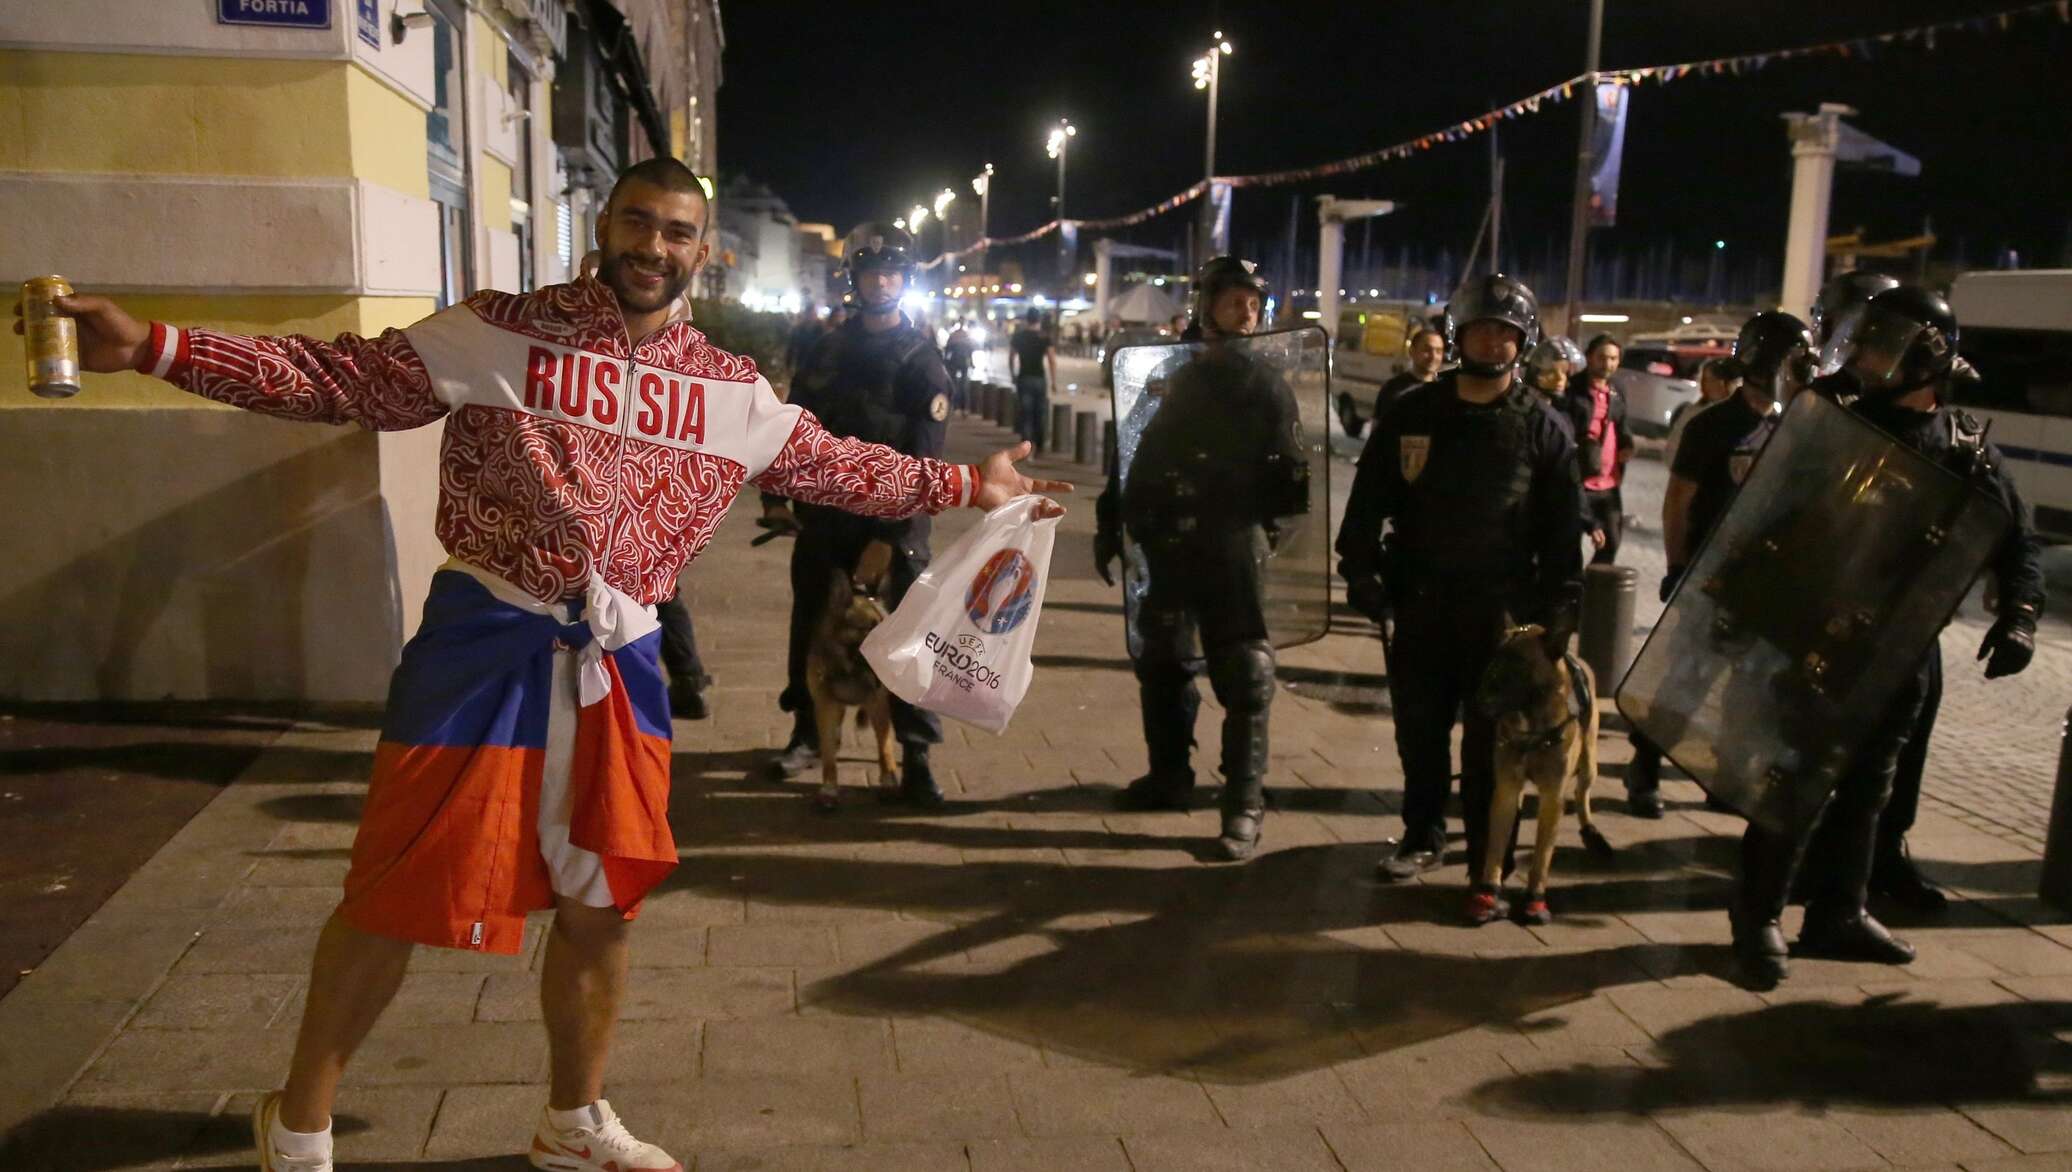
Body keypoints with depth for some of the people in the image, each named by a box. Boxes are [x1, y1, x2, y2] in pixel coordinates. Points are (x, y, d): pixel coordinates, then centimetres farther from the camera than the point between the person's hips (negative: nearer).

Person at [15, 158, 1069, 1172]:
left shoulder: (729, 389, 6)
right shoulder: (497, 332, -4)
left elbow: (832, 466, 15)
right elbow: (340, 380, -7)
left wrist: (965, 485, 15)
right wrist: (152, 347, -15)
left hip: (617, 660, 4)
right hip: (487, 643, -4)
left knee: (599, 902, 14)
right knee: (400, 895, 2)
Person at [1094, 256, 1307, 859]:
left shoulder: (1267, 386, 5)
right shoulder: (1168, 375, 10)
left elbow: (1287, 470, 4)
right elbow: (1131, 455, 11)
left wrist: (1294, 489, -16)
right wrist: (1111, 527, 8)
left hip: (1233, 547, -3)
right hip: (1167, 543, 3)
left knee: (1243, 676, -5)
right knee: (1161, 663, 14)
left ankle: (1245, 804, 1)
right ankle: (1169, 775, 30)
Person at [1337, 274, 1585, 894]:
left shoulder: (1541, 427, 1)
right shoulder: (1412, 414, 3)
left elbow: (1562, 528, 2)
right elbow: (1369, 497, 6)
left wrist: (1558, 608, -3)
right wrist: (1360, 567, -2)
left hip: (1501, 609, -2)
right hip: (1420, 602, 2)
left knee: (1490, 739, 4)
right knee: (1418, 728, 10)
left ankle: (1489, 854, 17)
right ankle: (1422, 835, 27)